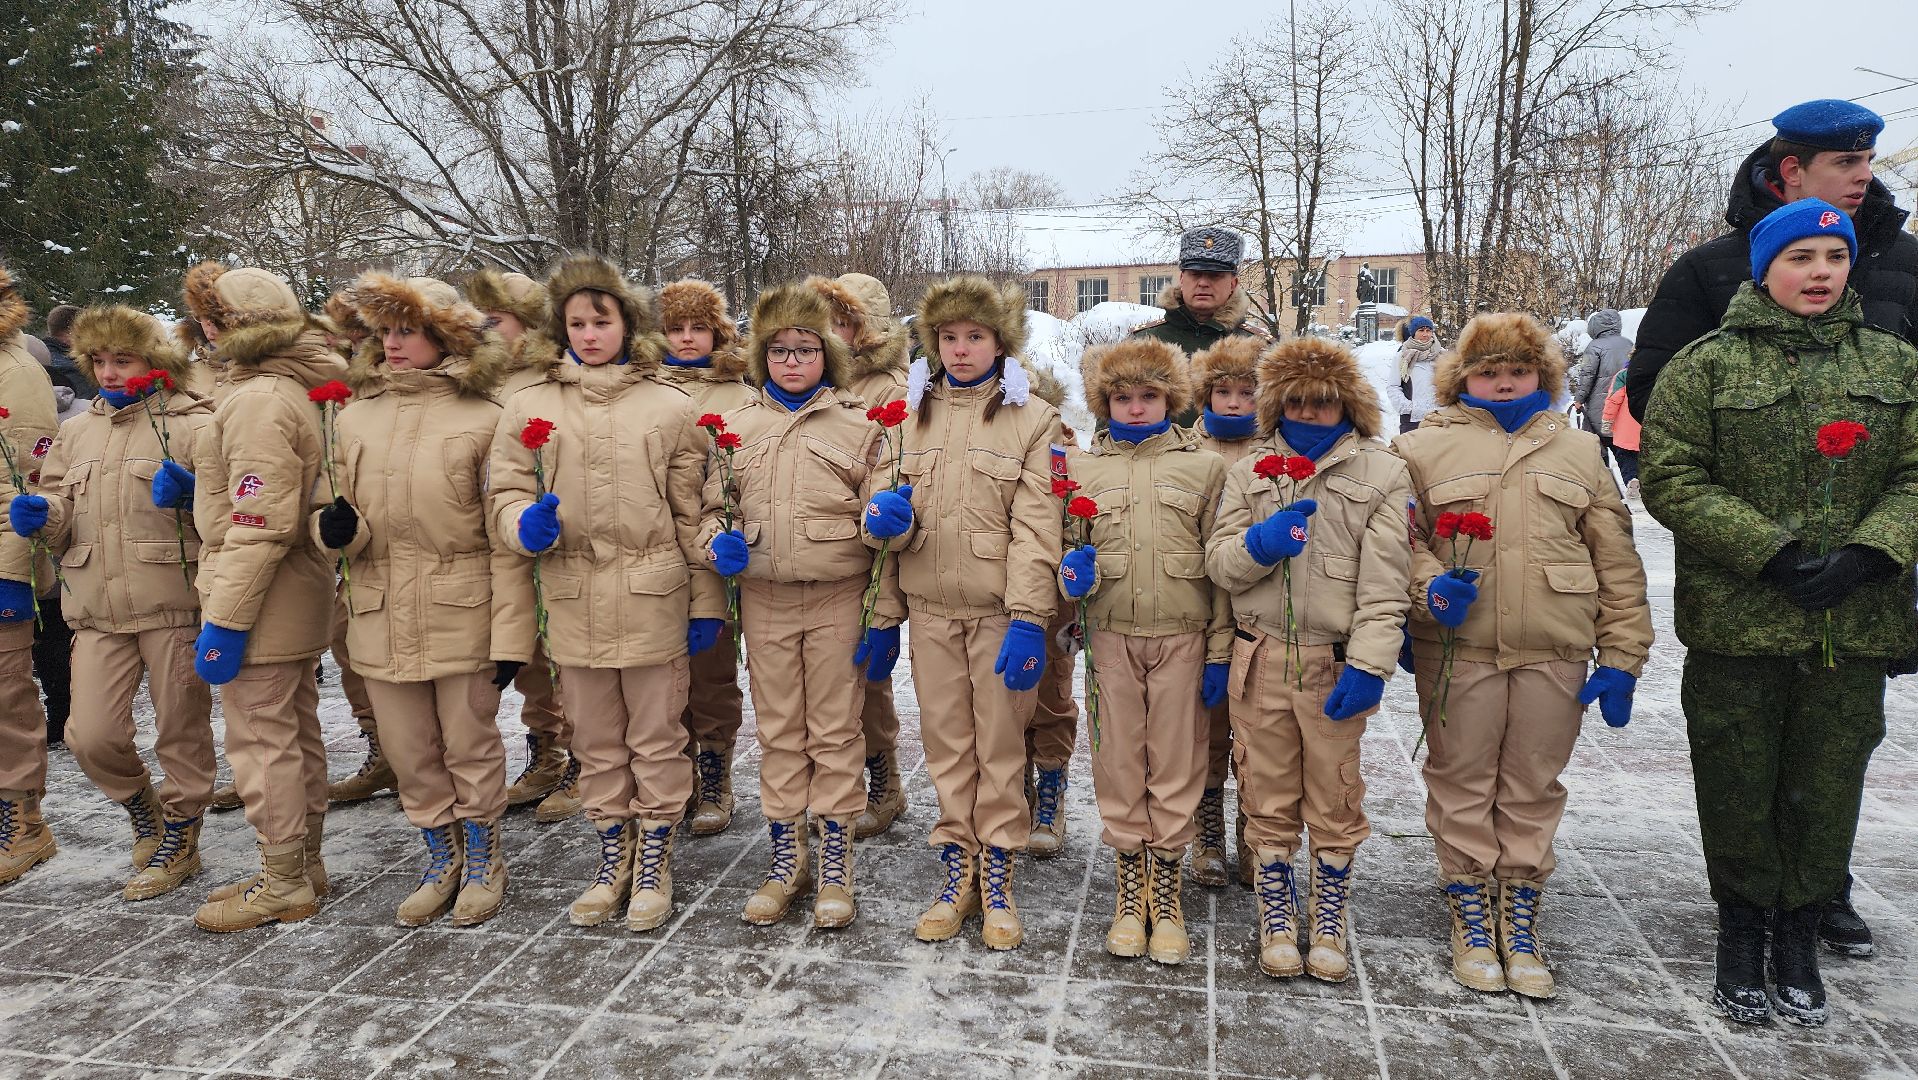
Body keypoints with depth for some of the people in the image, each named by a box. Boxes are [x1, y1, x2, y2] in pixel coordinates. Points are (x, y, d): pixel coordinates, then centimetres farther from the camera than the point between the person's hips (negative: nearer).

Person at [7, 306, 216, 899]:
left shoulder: (190, 425, -2)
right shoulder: (76, 433, 16)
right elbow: (58, 507, 18)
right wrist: (42, 515, -4)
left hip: (171, 605, -5)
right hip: (98, 612, 5)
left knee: (180, 731, 6)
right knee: (91, 736, 1)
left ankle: (179, 841, 24)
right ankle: (144, 810, 30)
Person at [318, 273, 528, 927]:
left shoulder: (483, 419, -6)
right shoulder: (355, 417, 8)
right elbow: (344, 522, 15)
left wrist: (511, 634, -12)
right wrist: (336, 527, -11)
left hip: (463, 615, -4)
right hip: (381, 618, 4)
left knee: (470, 745, 7)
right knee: (408, 752, 13)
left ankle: (483, 861, 29)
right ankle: (441, 860, 33)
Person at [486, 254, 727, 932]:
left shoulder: (670, 406, 3)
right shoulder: (529, 407, 6)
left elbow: (694, 513, 2)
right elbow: (506, 492, 8)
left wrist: (706, 600, 1)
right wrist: (525, 523, -16)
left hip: (653, 598, -2)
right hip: (573, 601, 2)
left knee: (656, 740, 7)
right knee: (596, 743, 14)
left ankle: (653, 866, 22)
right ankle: (613, 860, 30)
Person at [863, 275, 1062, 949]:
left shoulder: (1032, 419, -1)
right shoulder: (911, 413, 10)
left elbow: (1034, 528, -9)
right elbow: (895, 514, 15)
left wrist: (1028, 619, -16)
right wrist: (887, 520, -9)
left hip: (999, 609, -3)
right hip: (931, 607, 3)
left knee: (1000, 745, 4)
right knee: (946, 742, 10)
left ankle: (997, 880, 18)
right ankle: (958, 875, 22)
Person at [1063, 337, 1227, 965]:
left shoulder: (1204, 466, 5)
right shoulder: (1082, 468, 8)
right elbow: (1068, 547, 12)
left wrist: (1219, 649, -1)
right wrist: (1074, 574, -12)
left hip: (1182, 636, -1)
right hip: (1112, 635, 1)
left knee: (1176, 767, 5)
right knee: (1119, 766, 7)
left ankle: (1167, 897, 19)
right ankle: (1130, 894, 22)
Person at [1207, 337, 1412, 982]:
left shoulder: (1382, 474, 1)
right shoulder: (1248, 471, 9)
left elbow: (1384, 584, -6)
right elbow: (1218, 563, 4)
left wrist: (1369, 665, -14)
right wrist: (1258, 544, -17)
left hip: (1335, 663, -2)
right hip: (1260, 659, 2)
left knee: (1335, 802, 8)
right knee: (1269, 799, 11)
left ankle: (1329, 918, 28)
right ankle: (1277, 916, 28)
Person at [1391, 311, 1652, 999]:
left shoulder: (1580, 451, 14)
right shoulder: (1423, 447, 7)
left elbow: (1617, 564, 11)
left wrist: (1621, 657, 5)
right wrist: (1430, 587, -17)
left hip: (1554, 656, 2)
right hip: (1458, 650, -2)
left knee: (1533, 790, 9)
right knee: (1462, 786, 6)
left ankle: (1520, 923, 22)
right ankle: (1471, 920, 21)